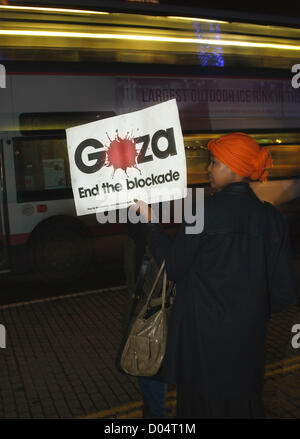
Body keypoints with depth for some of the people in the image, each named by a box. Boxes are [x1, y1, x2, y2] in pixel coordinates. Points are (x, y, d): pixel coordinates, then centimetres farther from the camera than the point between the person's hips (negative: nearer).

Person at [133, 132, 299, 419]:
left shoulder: (204, 211, -18)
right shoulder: (271, 217, -4)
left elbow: (173, 267, -8)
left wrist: (150, 221, 1)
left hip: (202, 335, -4)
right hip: (249, 337, 4)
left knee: (202, 404, 16)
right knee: (243, 404, 22)